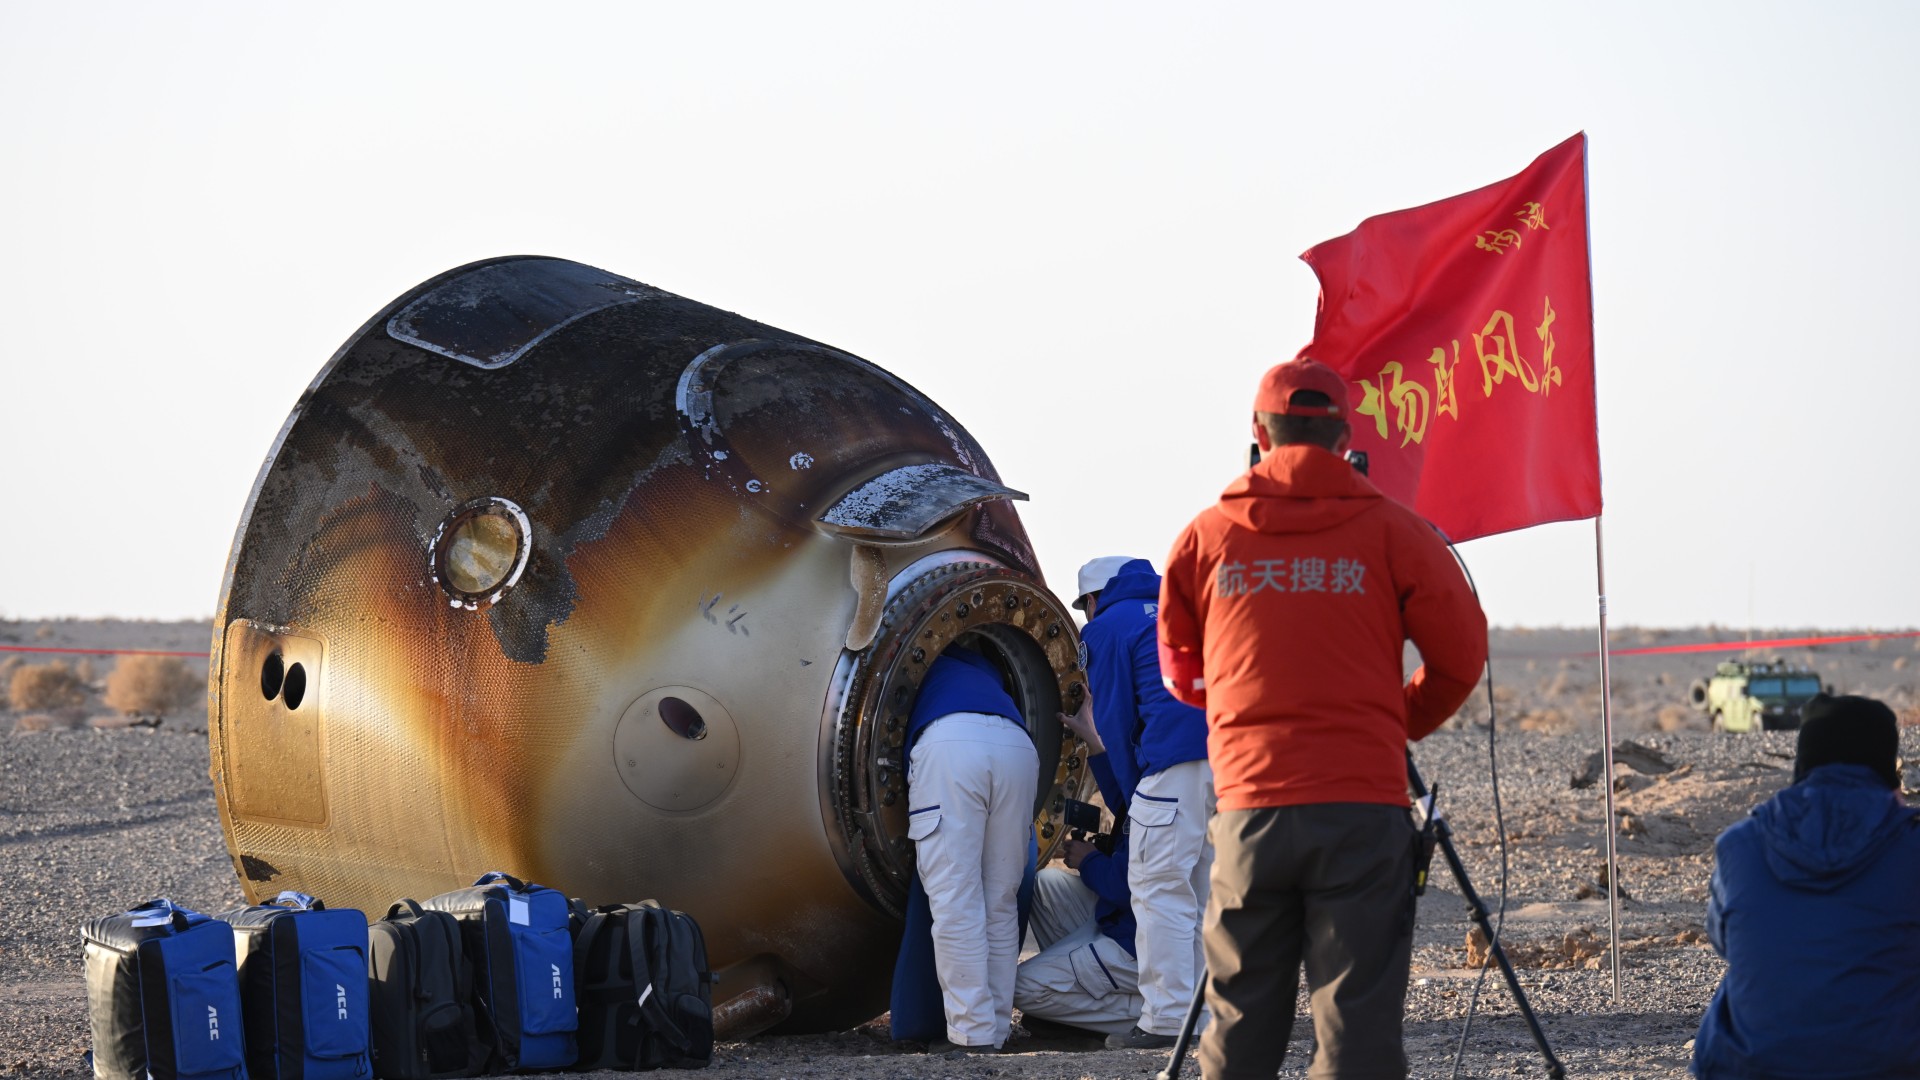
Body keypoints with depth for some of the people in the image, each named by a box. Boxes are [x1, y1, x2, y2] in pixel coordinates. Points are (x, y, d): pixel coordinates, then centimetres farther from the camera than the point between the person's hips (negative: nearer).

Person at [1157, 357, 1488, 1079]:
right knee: (1358, 1019, -2)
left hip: (1248, 805, 2)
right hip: (1364, 804, -2)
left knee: (1241, 1020, 10)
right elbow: (1461, 654, 5)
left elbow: (1179, 672, 20)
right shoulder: (1392, 532, 0)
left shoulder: (1205, 537, 6)